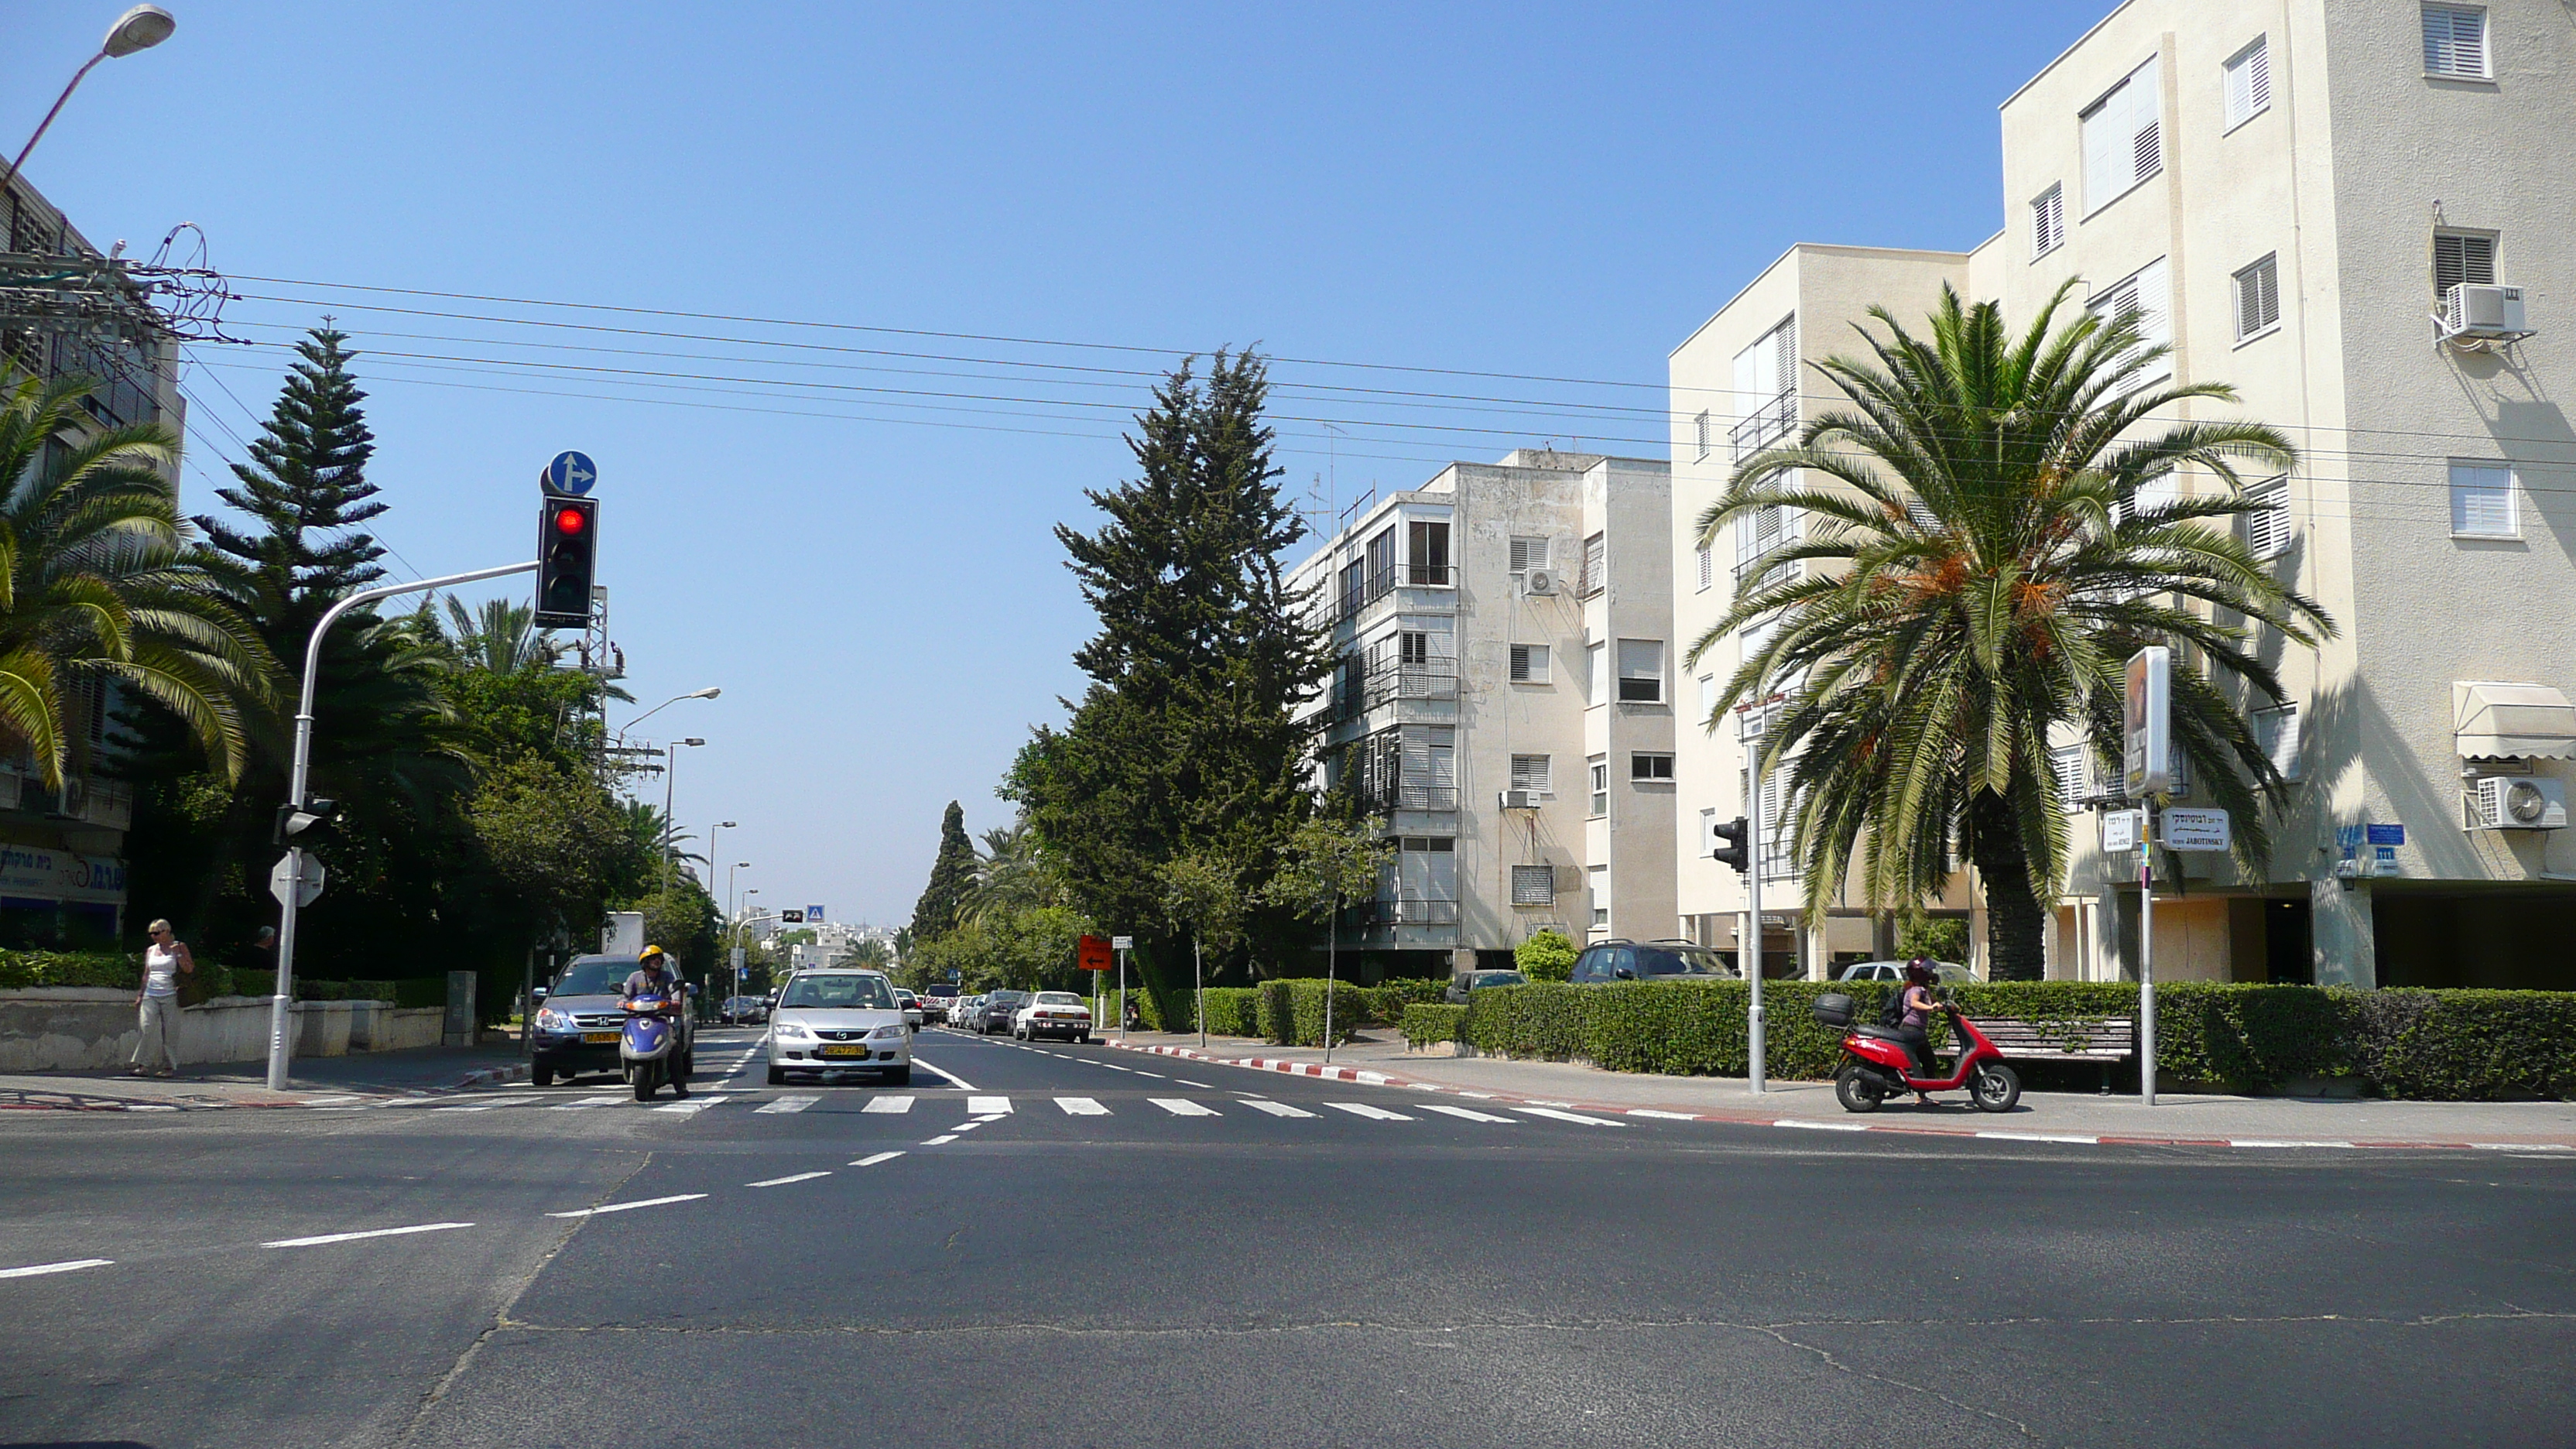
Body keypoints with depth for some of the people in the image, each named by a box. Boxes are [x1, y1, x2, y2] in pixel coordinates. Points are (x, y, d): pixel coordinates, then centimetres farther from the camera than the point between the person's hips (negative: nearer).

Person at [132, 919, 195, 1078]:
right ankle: (142, 1065, -10)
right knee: (146, 1028, -10)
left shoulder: (179, 947, 5)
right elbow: (146, 974, 21)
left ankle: (169, 1066, 2)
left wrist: (177, 953, -12)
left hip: (170, 996, -3)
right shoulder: (150, 950, 16)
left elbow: (189, 969, -2)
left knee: (170, 1031, -4)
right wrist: (140, 995, 17)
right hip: (150, 996, 3)